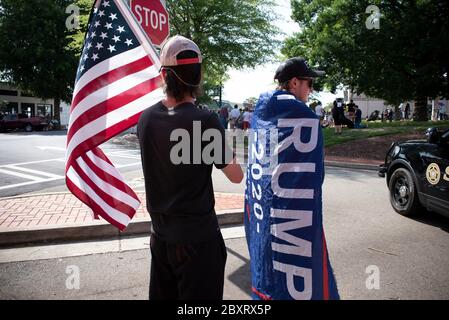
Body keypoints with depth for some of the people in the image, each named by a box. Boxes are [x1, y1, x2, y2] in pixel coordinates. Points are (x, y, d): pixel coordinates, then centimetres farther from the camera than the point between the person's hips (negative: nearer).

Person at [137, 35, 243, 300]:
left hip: (160, 235, 5)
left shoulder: (146, 118, -3)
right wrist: (228, 151, 10)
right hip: (197, 236, -5)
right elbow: (236, 176, -9)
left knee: (161, 295, 20)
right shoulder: (205, 120, -19)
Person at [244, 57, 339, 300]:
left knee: (266, 266, 22)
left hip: (260, 208, 8)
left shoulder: (260, 111, 8)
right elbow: (313, 176, -14)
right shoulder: (304, 116, -15)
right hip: (291, 215, -8)